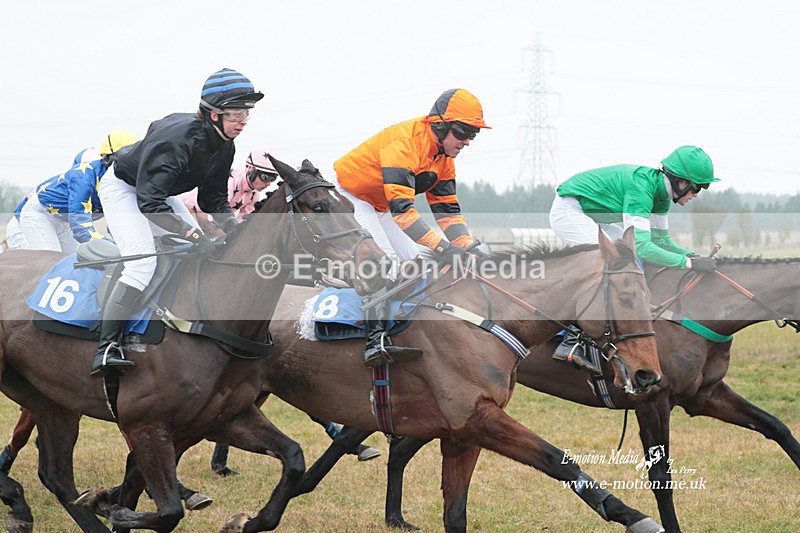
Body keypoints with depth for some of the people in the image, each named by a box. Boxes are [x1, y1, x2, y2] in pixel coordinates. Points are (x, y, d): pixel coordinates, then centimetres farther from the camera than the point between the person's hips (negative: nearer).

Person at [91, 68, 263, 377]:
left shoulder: (224, 146, -10)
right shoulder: (178, 137, -37)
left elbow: (214, 197, 1)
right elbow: (149, 202, -40)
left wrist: (233, 229, -17)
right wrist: (194, 235, -43)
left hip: (158, 191, 9)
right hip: (123, 187, -9)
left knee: (204, 254, 5)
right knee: (142, 261, -26)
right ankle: (106, 349, -31)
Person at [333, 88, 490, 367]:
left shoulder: (443, 156, -1)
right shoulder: (405, 142, -32)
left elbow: (448, 208, 2)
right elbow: (401, 208, -39)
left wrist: (466, 245, -16)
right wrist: (443, 248, -43)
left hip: (377, 207, 10)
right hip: (347, 193, -10)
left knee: (414, 261, 6)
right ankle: (376, 341, -33)